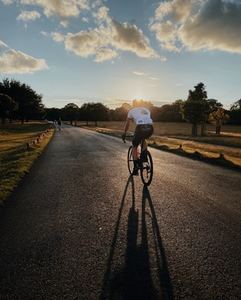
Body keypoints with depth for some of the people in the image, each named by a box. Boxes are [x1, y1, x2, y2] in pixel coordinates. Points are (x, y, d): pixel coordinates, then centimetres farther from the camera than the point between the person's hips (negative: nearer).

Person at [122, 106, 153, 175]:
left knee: (134, 147, 14)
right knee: (143, 140, 36)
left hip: (140, 127, -3)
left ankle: (136, 168, 12)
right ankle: (144, 156, 20)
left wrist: (124, 133, 46)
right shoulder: (146, 110, 35)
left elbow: (127, 123, 32)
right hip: (150, 128, 4)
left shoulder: (131, 111, 26)